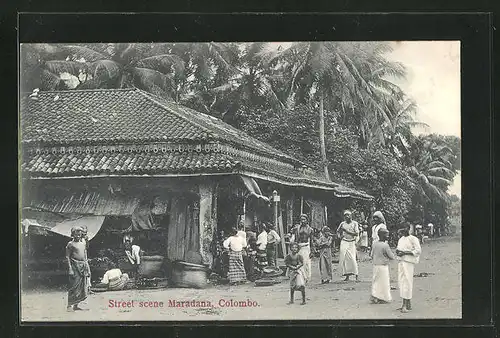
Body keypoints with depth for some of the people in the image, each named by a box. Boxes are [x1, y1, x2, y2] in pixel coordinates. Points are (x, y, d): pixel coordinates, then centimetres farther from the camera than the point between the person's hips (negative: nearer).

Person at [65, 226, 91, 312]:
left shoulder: (83, 244, 17)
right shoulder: (70, 244, -1)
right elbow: (67, 257, -6)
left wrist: (88, 269, 14)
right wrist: (70, 268, -15)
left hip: (83, 267, 7)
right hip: (75, 266, -7)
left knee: (83, 287, 4)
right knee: (74, 286, -9)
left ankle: (76, 305, 10)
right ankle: (70, 305, -5)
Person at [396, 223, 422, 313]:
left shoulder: (413, 239, -6)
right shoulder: (401, 239, 18)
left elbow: (418, 251, -13)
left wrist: (405, 253, -17)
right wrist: (397, 251, 5)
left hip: (408, 262, -8)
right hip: (400, 262, 8)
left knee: (407, 282, -9)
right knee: (401, 282, 6)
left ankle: (407, 305, -7)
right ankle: (404, 304, 12)